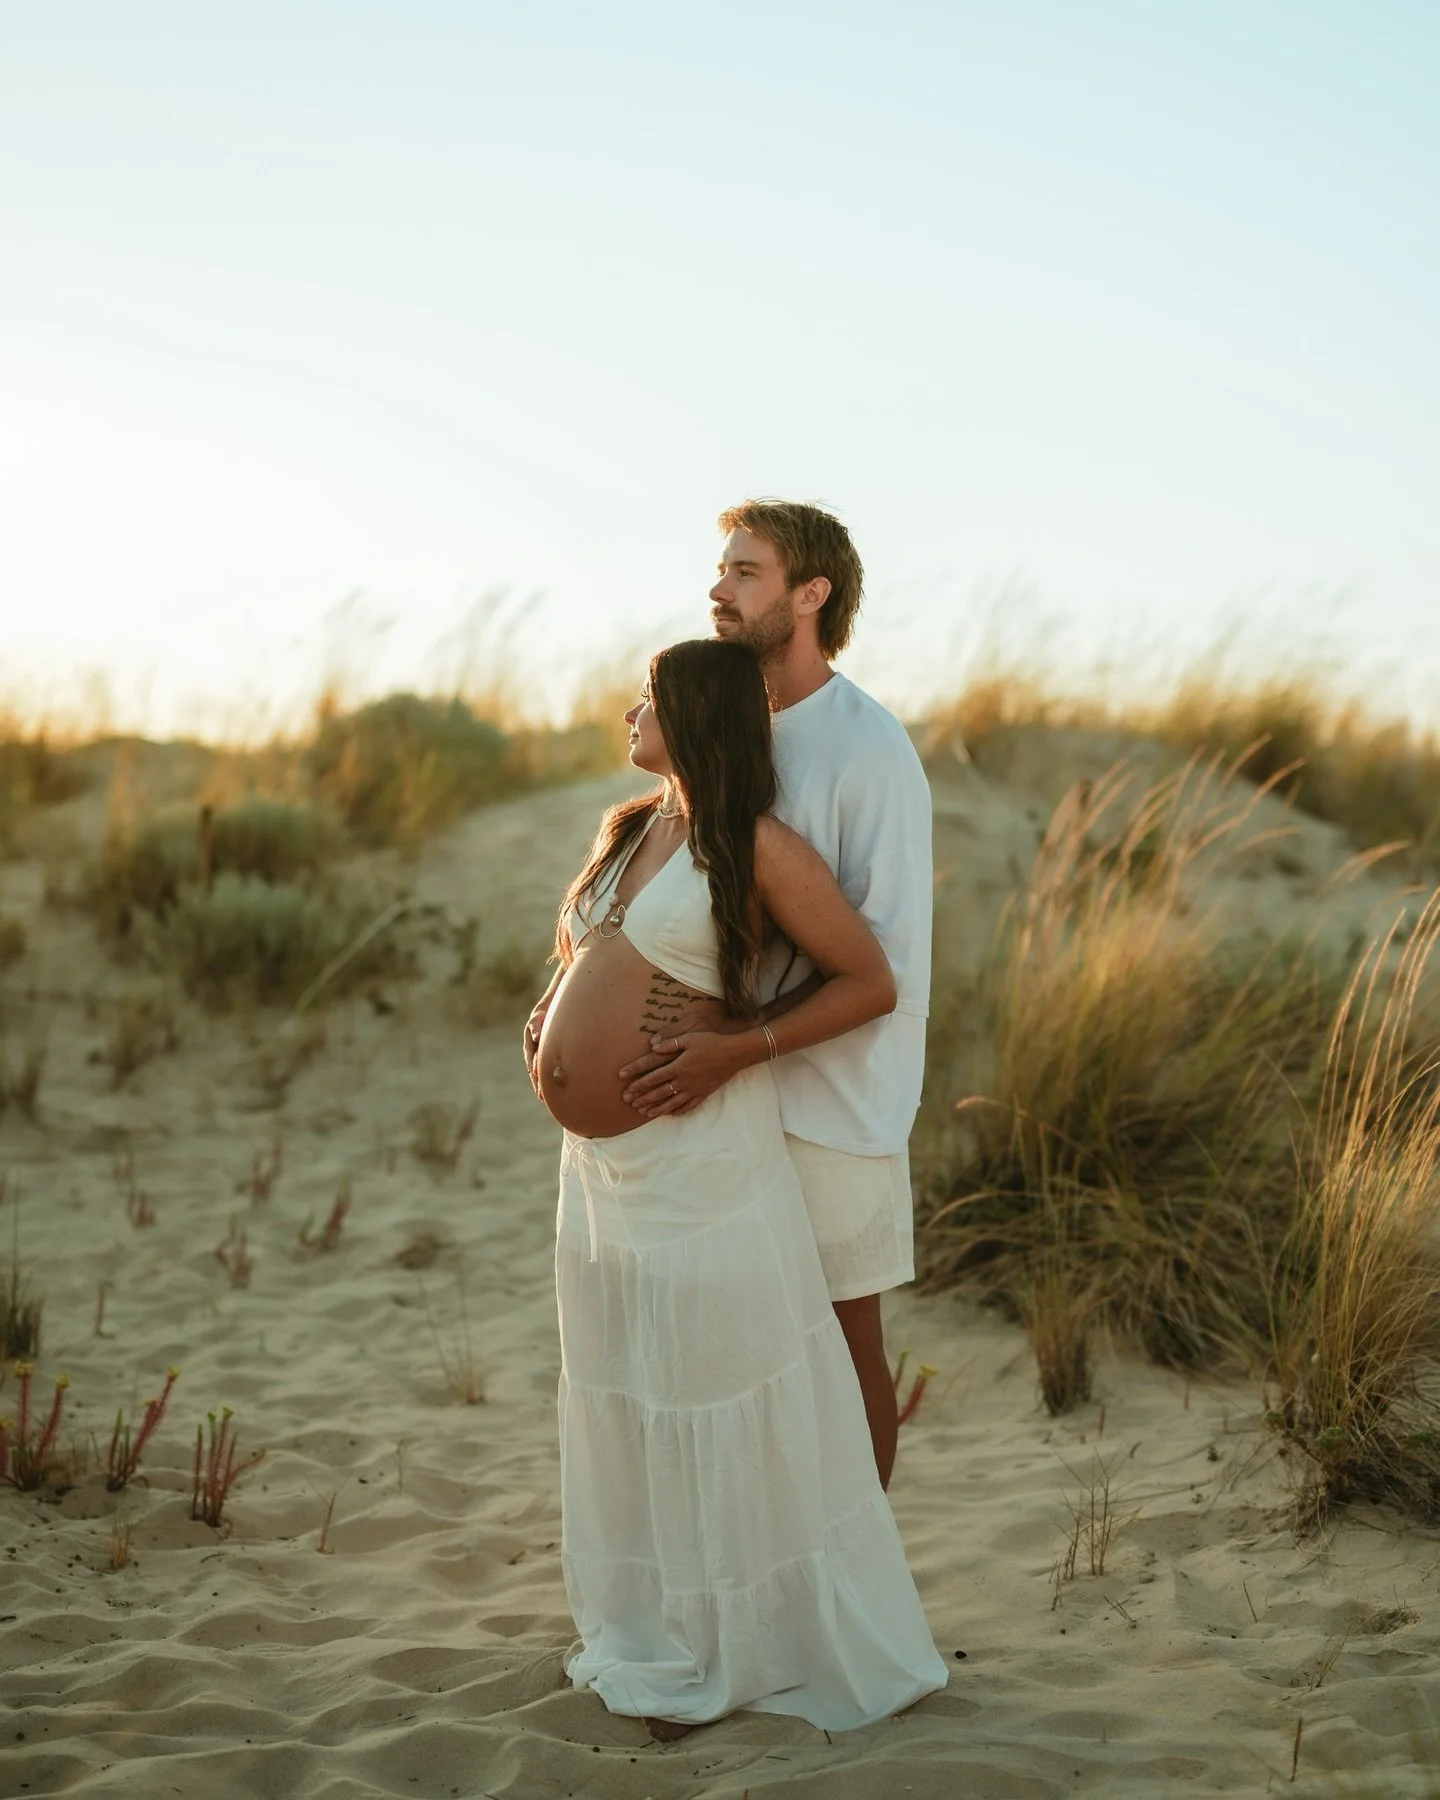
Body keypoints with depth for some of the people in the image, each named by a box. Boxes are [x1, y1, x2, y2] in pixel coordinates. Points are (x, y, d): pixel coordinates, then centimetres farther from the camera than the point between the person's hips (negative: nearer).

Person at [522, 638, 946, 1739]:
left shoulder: (759, 848, -12)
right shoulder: (625, 829, 11)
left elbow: (870, 982, -11)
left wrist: (743, 1049, -17)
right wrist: (549, 1026, 9)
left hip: (700, 1156, -8)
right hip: (604, 1157, 8)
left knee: (720, 1404, 2)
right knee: (626, 1400, 16)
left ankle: (746, 1649, 17)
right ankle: (655, 1638, 31)